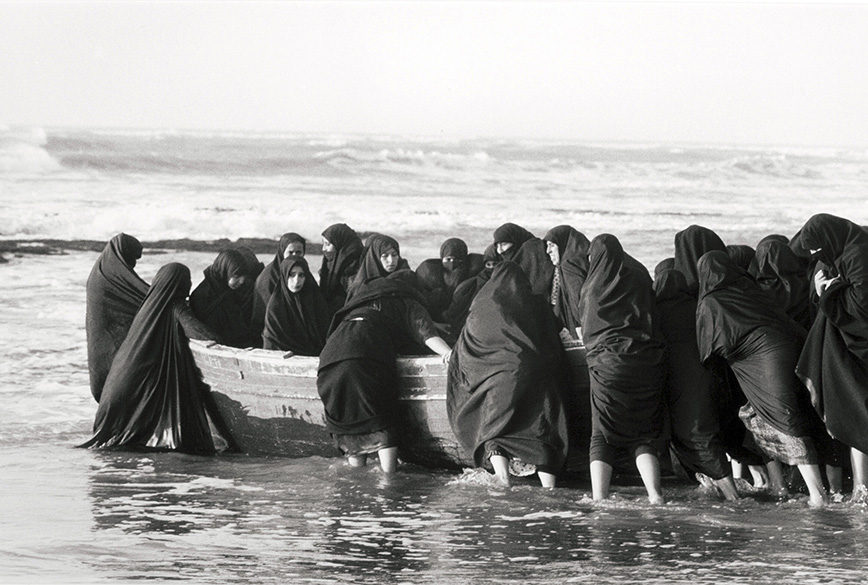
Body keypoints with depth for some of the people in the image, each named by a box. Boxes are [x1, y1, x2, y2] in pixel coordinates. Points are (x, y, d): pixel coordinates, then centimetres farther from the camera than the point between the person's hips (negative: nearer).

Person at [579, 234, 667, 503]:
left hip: (607, 365, -2)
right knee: (645, 436, 8)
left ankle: (599, 499, -8)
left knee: (602, 437, 6)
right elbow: (652, 317, 12)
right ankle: (654, 494, -11)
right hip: (646, 364, 2)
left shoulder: (592, 289, 2)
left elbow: (585, 332, 10)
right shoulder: (639, 277, 7)